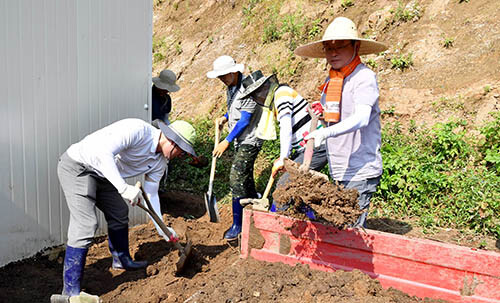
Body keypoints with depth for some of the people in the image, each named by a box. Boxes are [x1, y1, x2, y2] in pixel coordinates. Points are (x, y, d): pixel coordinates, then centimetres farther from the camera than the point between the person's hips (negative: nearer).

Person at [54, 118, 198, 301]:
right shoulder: (137, 130, -27)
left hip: (100, 175, 10)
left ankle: (122, 260, 43)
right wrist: (124, 188, -41)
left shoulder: (160, 162, 0)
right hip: (76, 166, -9)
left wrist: (161, 229, 4)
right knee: (85, 224, -16)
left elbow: (151, 194, 8)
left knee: (119, 213, 19)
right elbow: (102, 151, -36)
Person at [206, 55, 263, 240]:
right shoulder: (231, 88, 8)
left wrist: (227, 142, -18)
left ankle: (237, 224, 0)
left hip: (250, 141, -9)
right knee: (245, 178, 16)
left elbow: (244, 121, -22)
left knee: (237, 179, -11)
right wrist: (225, 118, 5)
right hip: (240, 140, 9)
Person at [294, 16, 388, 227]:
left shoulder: (364, 76, -11)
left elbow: (362, 118, -26)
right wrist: (321, 111, 6)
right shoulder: (330, 80, 13)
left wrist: (325, 133, -39)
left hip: (361, 170, -7)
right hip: (338, 170, 8)